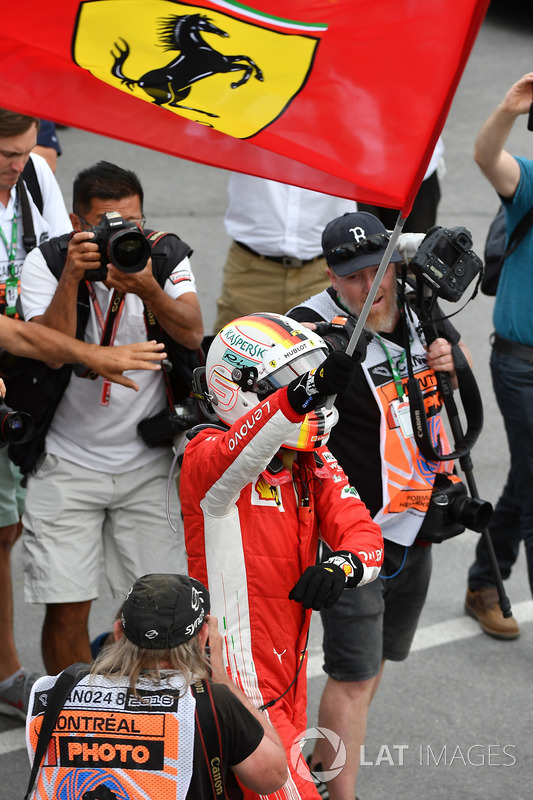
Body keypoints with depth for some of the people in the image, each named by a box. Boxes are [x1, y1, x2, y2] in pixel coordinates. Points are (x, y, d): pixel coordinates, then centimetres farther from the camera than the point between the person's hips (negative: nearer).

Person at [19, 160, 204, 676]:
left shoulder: (166, 256, -3)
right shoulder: (46, 262, -9)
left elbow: (192, 335, -16)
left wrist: (146, 289, -32)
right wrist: (72, 277, -30)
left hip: (148, 462, 2)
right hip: (67, 463, -1)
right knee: (67, 608, -4)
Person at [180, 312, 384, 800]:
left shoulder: (315, 464, 7)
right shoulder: (208, 455, -15)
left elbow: (362, 531, -2)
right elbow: (230, 458, -40)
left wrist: (343, 566, -27)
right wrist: (297, 399, -58)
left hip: (287, 678, 8)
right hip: (238, 684, -8)